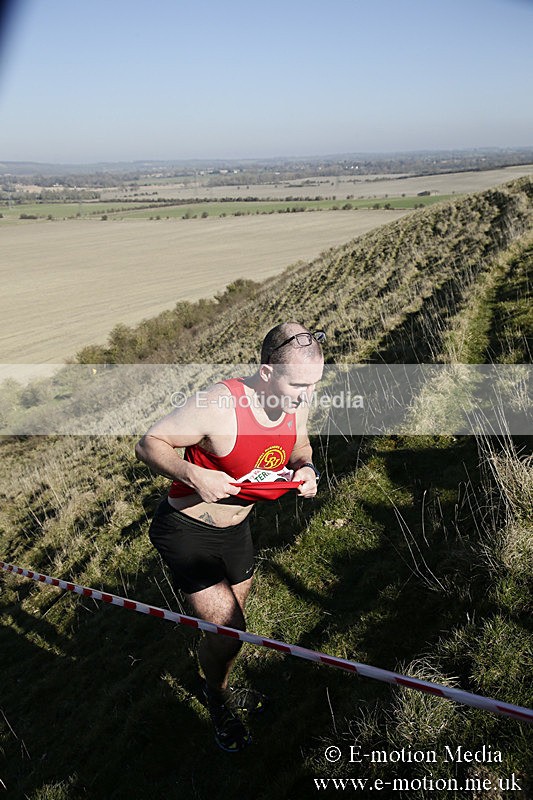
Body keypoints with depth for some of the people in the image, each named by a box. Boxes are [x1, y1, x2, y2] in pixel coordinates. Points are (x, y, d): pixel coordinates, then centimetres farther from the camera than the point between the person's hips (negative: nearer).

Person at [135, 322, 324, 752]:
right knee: (226, 629, -6)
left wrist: (306, 468, -14)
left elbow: (300, 449, 9)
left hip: (236, 528, 7)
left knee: (233, 620, 22)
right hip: (187, 531, -6)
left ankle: (222, 690, 52)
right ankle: (217, 700, 28)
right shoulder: (218, 405, -33)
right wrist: (193, 474, -39)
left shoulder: (297, 403, -12)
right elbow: (149, 444, -22)